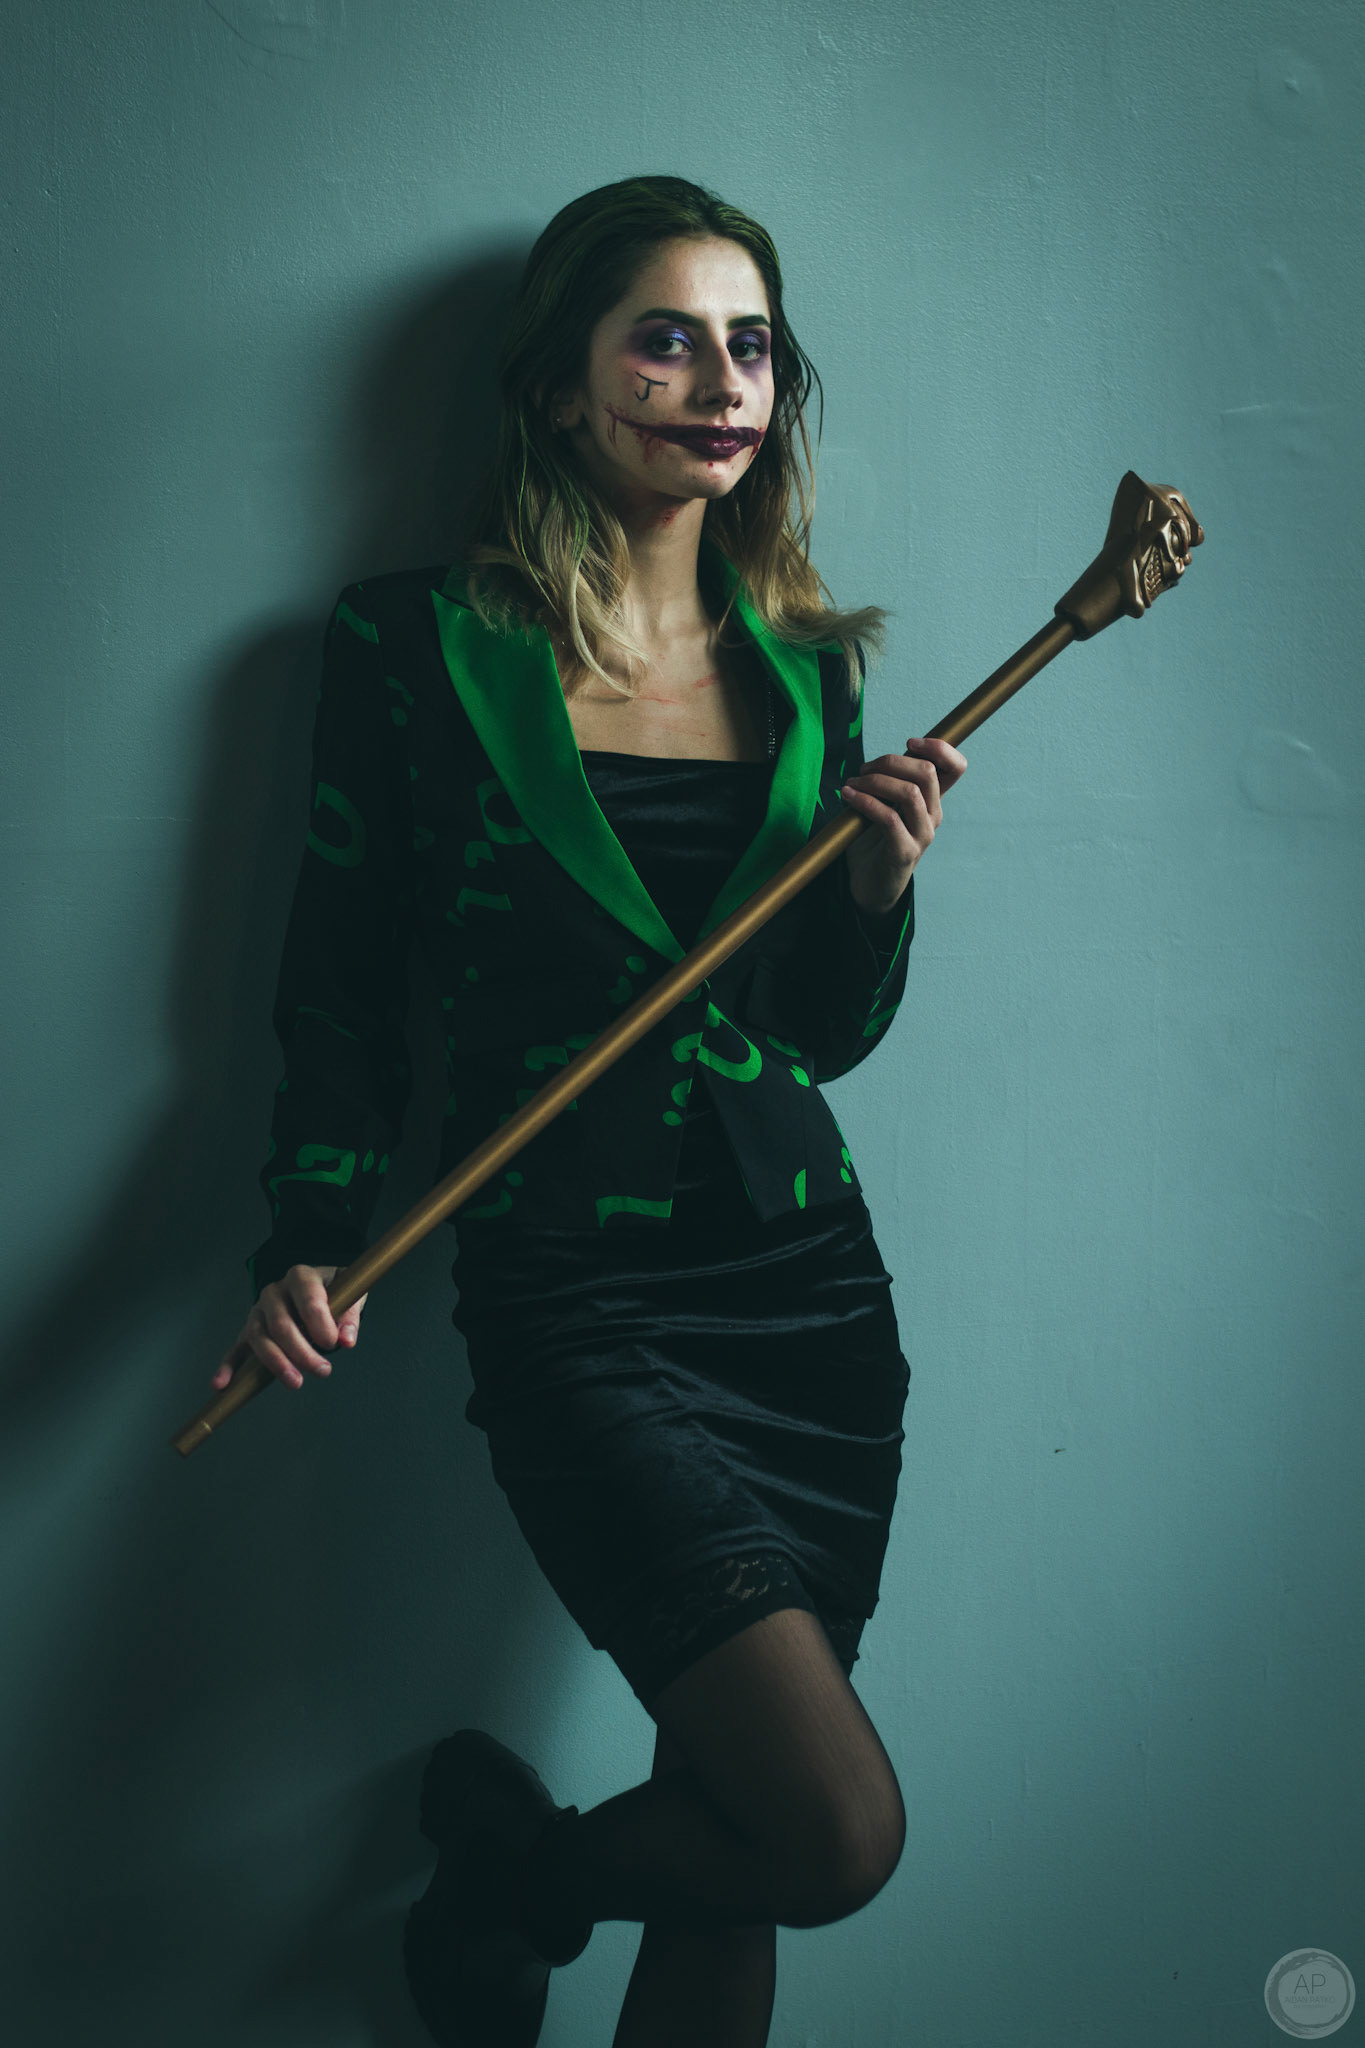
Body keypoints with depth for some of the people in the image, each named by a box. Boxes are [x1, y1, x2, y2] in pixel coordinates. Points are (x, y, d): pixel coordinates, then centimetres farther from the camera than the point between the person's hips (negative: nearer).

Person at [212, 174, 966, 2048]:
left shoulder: (807, 671, 11)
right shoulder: (420, 649, -1)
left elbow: (827, 1036, 14)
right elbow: (340, 982, 3)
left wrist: (877, 893, -6)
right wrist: (315, 1234, -11)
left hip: (809, 1282, 5)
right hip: (577, 1306, -5)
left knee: (737, 1862, 6)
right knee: (840, 1831, -13)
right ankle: (519, 1861, 17)